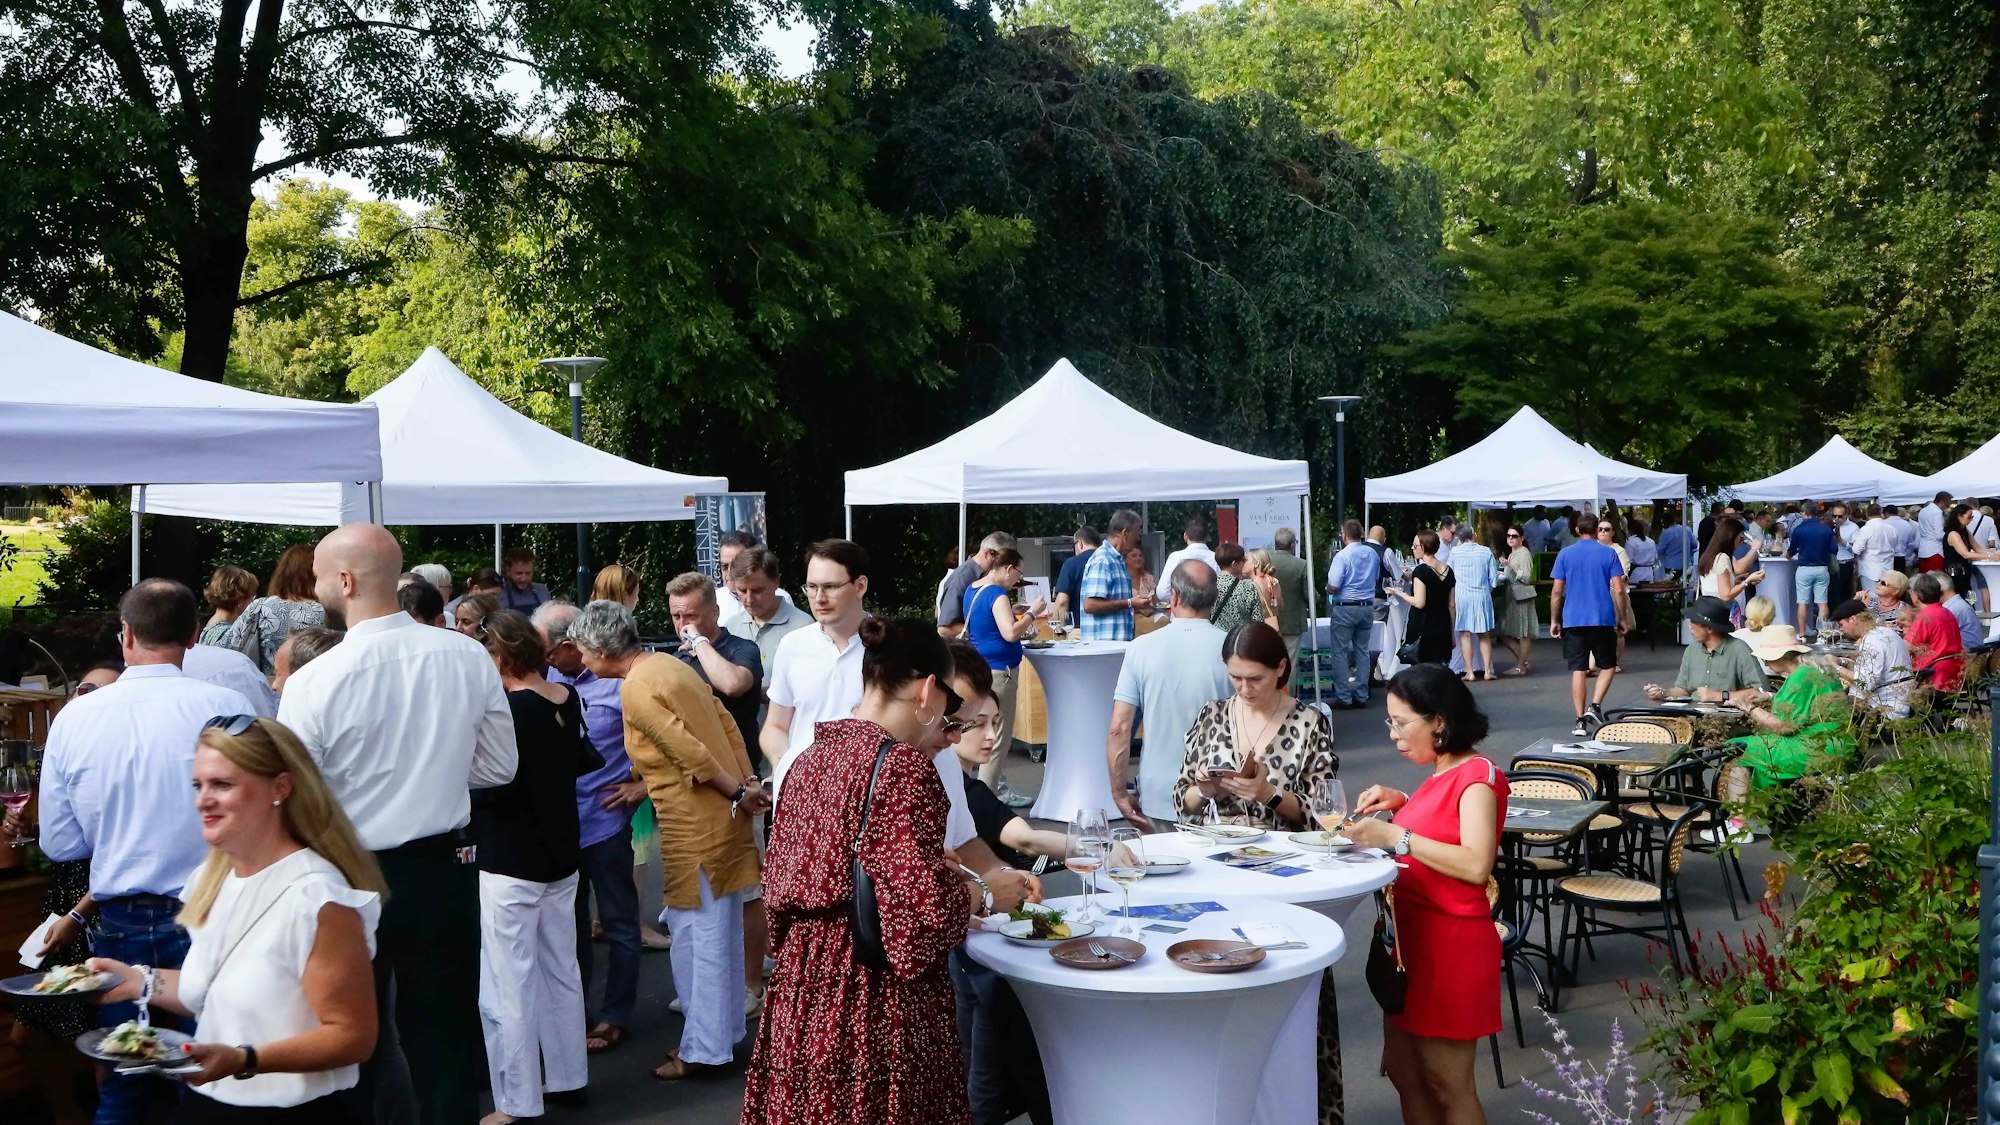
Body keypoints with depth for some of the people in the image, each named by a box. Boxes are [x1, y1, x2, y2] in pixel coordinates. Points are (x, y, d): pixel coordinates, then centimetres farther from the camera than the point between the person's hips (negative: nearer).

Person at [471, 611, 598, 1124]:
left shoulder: (508, 708, -21)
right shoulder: (569, 699, 2)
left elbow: (497, 788, -24)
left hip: (510, 863, -8)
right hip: (560, 855, 8)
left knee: (509, 987, 1)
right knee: (560, 971, 18)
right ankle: (567, 1075, 30)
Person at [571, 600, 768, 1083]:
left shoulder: (635, 689, -16)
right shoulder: (670, 664, 12)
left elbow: (688, 751, -21)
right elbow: (727, 723, 10)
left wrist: (737, 794, -11)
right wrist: (748, 784, 5)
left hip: (696, 821, -9)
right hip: (719, 811, 9)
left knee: (699, 933, 0)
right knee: (720, 930, 16)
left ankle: (703, 1048, 9)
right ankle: (723, 1031, 27)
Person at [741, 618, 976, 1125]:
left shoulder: (813, 756, 6)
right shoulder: (903, 765, -17)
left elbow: (782, 881, 13)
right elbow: (925, 903, -23)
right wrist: (984, 894, -2)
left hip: (805, 978, 7)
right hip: (878, 991, -7)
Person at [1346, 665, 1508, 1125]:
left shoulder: (1477, 776, -16)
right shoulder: (1443, 773, 10)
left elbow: (1476, 864, -28)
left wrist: (1395, 836, -27)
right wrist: (1401, 803, 9)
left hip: (1450, 942, -9)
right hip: (1409, 933, 9)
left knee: (1447, 1084, 2)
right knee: (1403, 1071, 16)